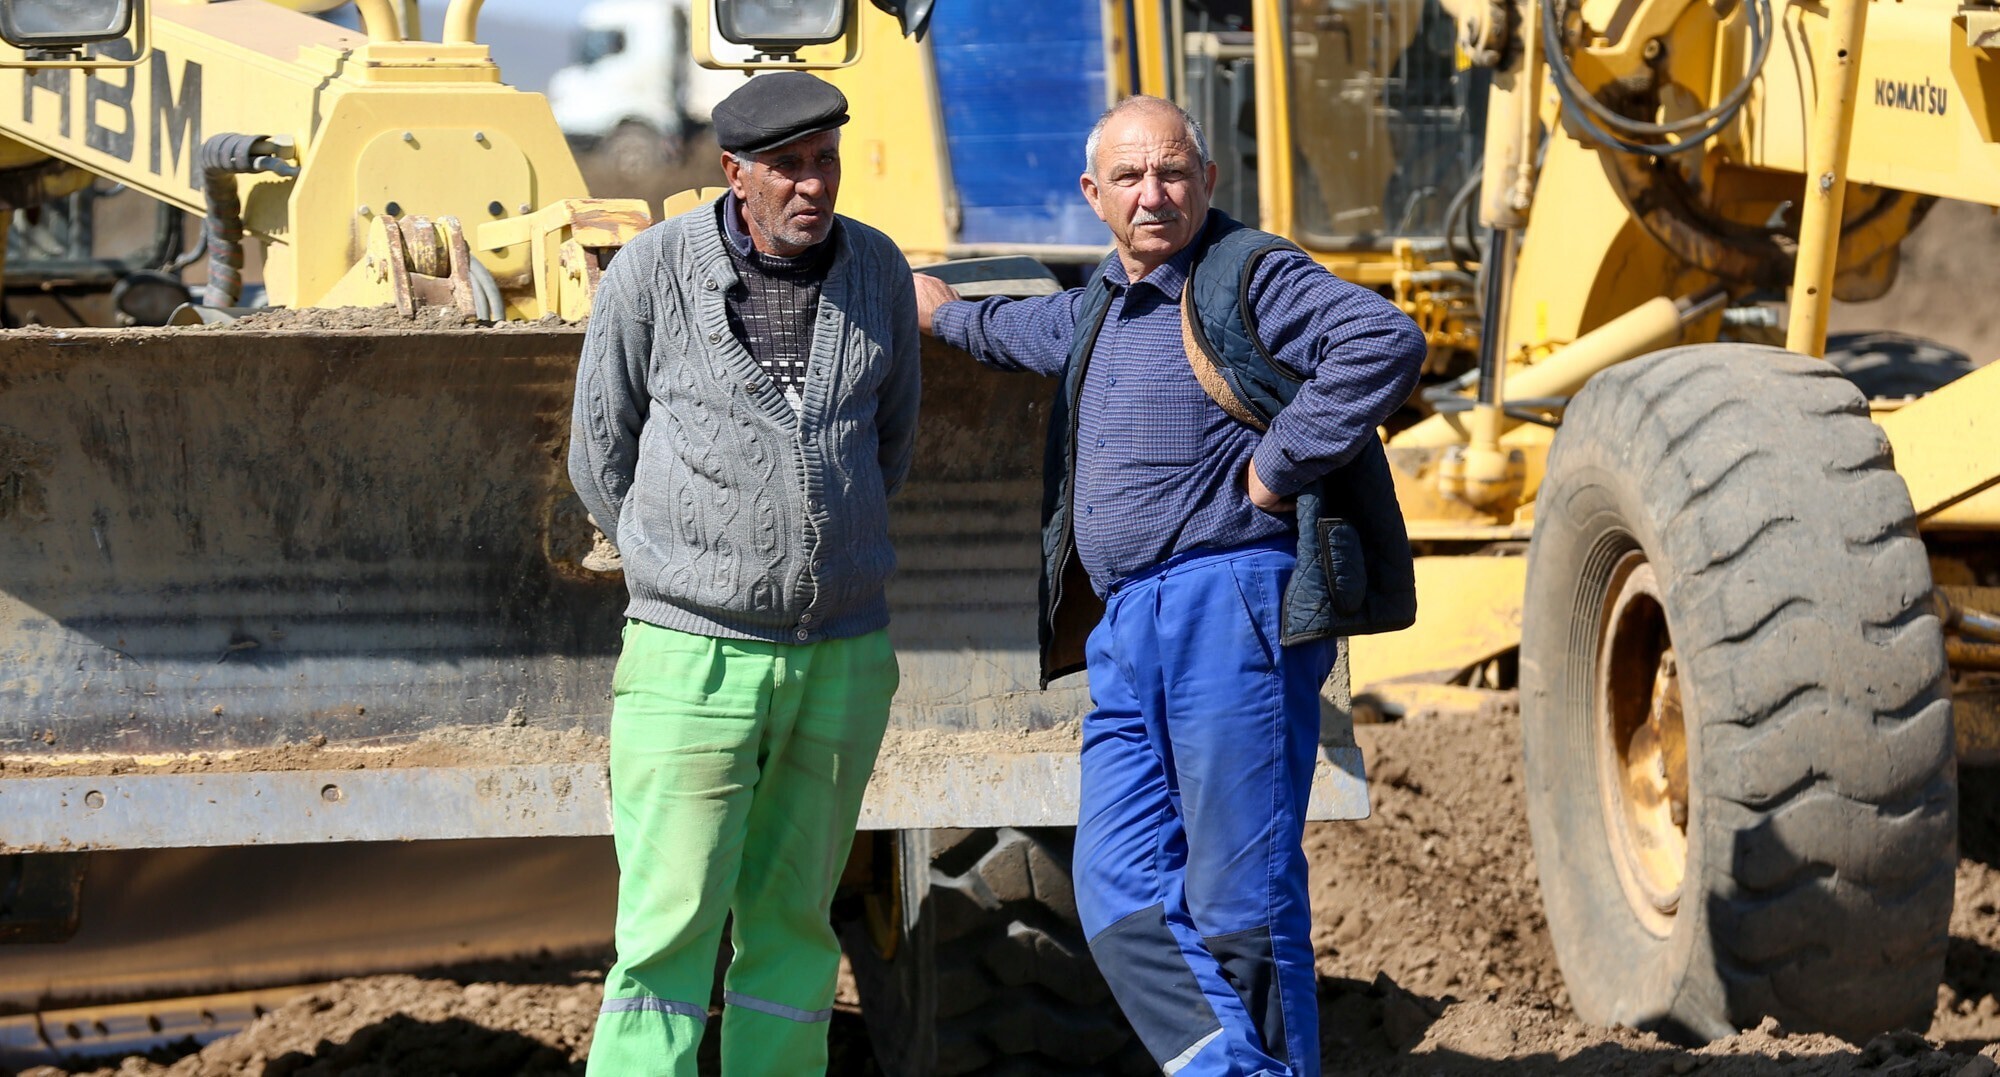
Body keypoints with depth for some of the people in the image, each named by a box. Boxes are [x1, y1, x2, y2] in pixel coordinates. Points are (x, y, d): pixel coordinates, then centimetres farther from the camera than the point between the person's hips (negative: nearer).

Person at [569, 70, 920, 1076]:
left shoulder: (877, 273, 3)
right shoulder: (654, 273, -8)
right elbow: (602, 457, 5)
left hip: (842, 658, 4)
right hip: (694, 653, -4)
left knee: (791, 920, 11)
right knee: (671, 929, -9)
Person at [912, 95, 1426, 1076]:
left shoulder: (1249, 278, -5)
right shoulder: (1101, 308, 22)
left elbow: (1385, 340, -22)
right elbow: (1023, 333, 47)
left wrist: (1277, 466, -18)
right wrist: (944, 311, 64)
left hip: (1232, 608, -8)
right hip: (1127, 628, 9)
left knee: (1239, 903, -8)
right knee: (1125, 899, -1)